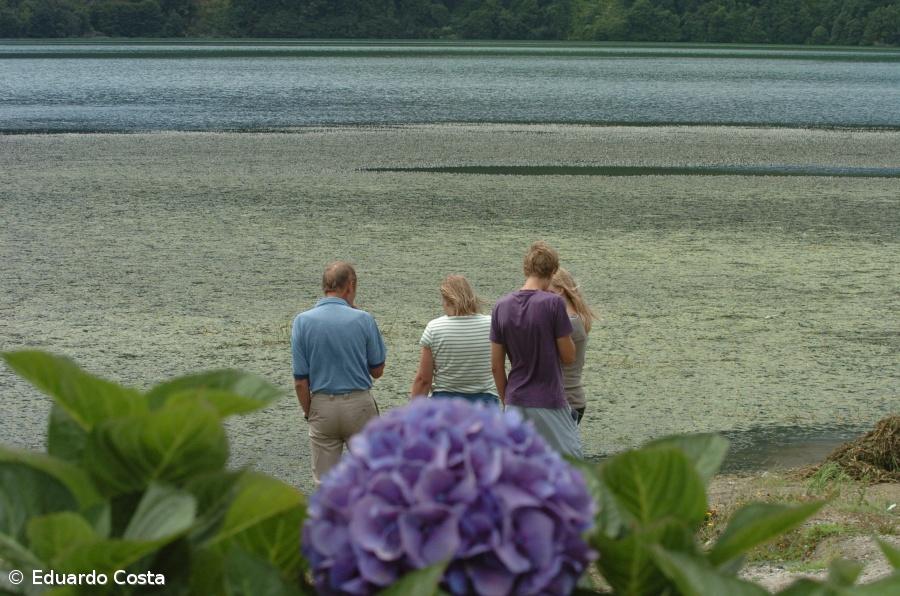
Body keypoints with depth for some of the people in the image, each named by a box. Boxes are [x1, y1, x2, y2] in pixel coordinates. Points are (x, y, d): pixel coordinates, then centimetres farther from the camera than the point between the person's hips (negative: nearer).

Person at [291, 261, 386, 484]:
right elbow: (377, 371, 2)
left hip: (322, 406, 1)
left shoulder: (302, 321, -6)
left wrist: (308, 413, 7)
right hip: (359, 405, -1)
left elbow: (300, 381, -6)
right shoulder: (363, 319, -9)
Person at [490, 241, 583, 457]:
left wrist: (506, 400, 16)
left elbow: (496, 365, 5)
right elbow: (568, 356, -8)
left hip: (516, 403, 5)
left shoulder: (502, 306, 1)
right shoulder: (553, 303, -13)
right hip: (549, 403, -5)